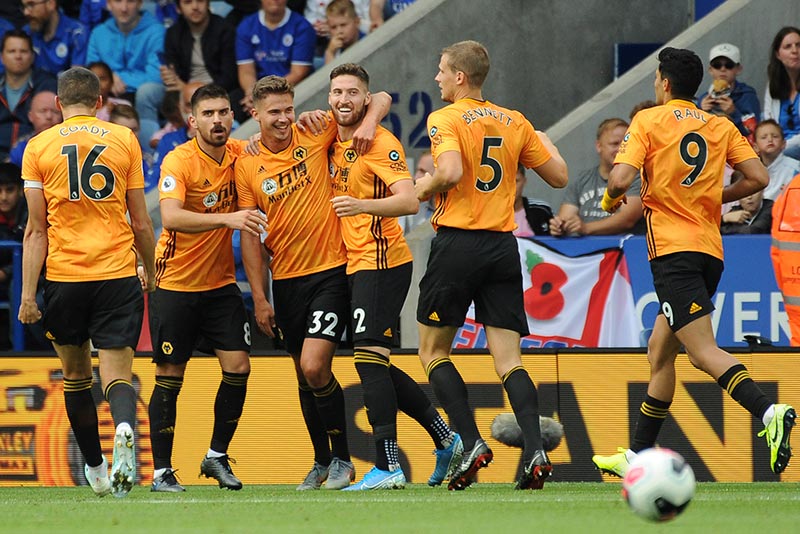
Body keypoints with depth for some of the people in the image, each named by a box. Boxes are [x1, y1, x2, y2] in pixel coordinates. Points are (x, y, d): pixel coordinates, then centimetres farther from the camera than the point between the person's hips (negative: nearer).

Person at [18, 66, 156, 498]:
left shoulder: (39, 147, 2)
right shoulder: (124, 140, 4)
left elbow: (36, 230, -2)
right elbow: (141, 224, 6)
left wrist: (27, 294, -2)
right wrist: (150, 270, 22)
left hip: (64, 276, 0)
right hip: (118, 275, 0)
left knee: (76, 377, 16)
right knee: (117, 374, -4)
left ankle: (95, 469, 22)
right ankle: (124, 429, -35)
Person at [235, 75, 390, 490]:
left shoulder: (314, 135, -4)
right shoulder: (247, 166, 2)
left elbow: (380, 98, 2)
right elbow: (250, 235, 5)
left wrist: (369, 123, -19)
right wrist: (259, 298, 1)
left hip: (330, 270, -3)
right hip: (286, 280, 3)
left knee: (315, 367, -15)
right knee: (304, 376, 11)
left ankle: (342, 458, 1)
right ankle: (321, 460, 27)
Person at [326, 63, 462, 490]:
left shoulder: (380, 144, -12)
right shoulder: (334, 139, 11)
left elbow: (409, 200, -22)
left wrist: (362, 205, -39)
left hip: (381, 260, -9)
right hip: (356, 264, 9)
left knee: (369, 358, -16)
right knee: (376, 366, 11)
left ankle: (387, 467, -19)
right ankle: (445, 439, 22)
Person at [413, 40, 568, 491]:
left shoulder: (445, 119, -6)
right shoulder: (516, 123, 10)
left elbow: (451, 171, -24)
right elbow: (559, 176, 15)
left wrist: (425, 187, -3)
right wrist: (544, 141, 34)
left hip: (458, 243, -5)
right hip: (503, 247, 5)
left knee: (433, 351, 10)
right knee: (509, 360, 3)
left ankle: (472, 444, -4)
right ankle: (535, 450, -15)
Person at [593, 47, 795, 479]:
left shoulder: (649, 121, -1)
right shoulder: (721, 127, 13)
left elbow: (620, 179, -12)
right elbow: (758, 178, 4)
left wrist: (610, 198, 10)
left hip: (673, 249, -7)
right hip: (710, 250, 7)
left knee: (704, 351, -16)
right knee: (659, 351, 17)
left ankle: (769, 411, -38)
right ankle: (638, 456, 21)